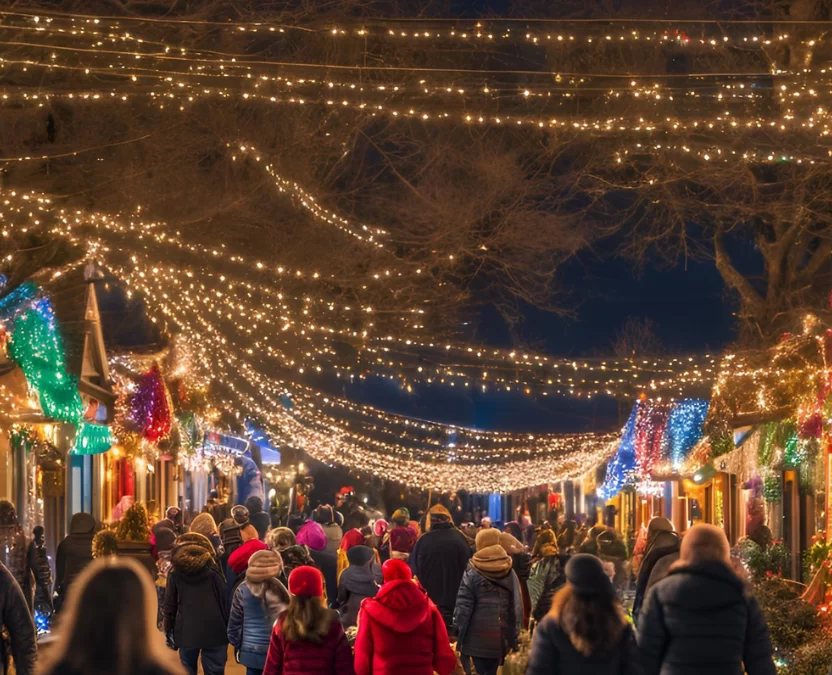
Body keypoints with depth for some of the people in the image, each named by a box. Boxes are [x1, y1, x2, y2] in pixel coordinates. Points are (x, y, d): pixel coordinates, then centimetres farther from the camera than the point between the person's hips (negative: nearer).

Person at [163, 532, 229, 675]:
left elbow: (170, 604, 4)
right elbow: (224, 599, 2)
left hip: (186, 630, 0)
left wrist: (168, 631, 10)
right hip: (213, 629, 0)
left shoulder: (175, 572, 7)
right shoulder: (212, 570, 6)